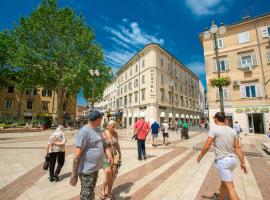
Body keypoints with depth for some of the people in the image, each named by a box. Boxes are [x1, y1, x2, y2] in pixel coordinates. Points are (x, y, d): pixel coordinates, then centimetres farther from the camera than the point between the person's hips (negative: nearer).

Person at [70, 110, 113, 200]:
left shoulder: (97, 129, 4)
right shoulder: (84, 131, -23)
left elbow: (102, 143, 17)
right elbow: (77, 155, -23)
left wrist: (108, 152, -1)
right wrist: (74, 175, -20)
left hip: (95, 168, 8)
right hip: (86, 170, -8)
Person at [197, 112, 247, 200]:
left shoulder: (214, 129, -14)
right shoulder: (233, 131, 4)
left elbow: (207, 146, -15)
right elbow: (238, 147, 4)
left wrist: (200, 156, -1)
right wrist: (243, 162, 10)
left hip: (222, 161, -7)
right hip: (233, 160, 8)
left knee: (230, 187, 0)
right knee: (224, 181, 26)